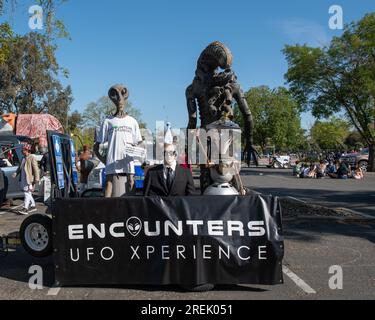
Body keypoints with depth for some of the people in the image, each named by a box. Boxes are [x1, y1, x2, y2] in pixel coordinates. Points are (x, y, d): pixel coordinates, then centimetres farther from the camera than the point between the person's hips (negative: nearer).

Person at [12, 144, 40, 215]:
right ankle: (33, 206, 25)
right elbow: (20, 167, 23)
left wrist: (36, 179, -17)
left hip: (29, 179, -9)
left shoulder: (32, 158, -10)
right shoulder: (24, 158, 15)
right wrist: (16, 173, 4)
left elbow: (36, 169, -14)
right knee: (28, 193, 15)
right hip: (23, 179, 9)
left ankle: (25, 208, -11)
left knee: (27, 193, -10)